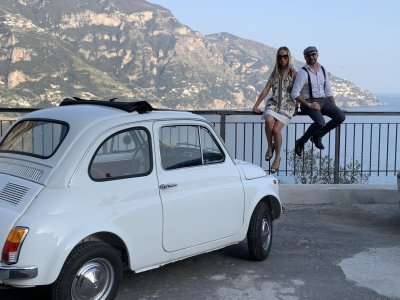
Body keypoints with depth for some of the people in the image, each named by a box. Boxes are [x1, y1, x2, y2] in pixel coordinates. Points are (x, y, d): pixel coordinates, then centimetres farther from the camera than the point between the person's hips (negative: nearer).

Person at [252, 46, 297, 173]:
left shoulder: (293, 73, 2)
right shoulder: (274, 74, 14)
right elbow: (265, 90, 13)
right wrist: (256, 106, 8)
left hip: (287, 105, -3)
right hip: (273, 103, 3)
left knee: (276, 129, -22)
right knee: (269, 120, -31)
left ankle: (278, 157, -1)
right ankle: (270, 146, -9)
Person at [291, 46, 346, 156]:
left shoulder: (323, 70, 12)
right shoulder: (303, 72, -8)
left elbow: (328, 91, 18)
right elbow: (294, 94, -15)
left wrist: (334, 108, 9)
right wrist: (309, 105, -21)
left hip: (323, 100, 7)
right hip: (308, 102, -6)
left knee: (340, 117, -14)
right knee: (320, 122, -32)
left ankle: (317, 136, 4)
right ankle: (301, 142, -9)